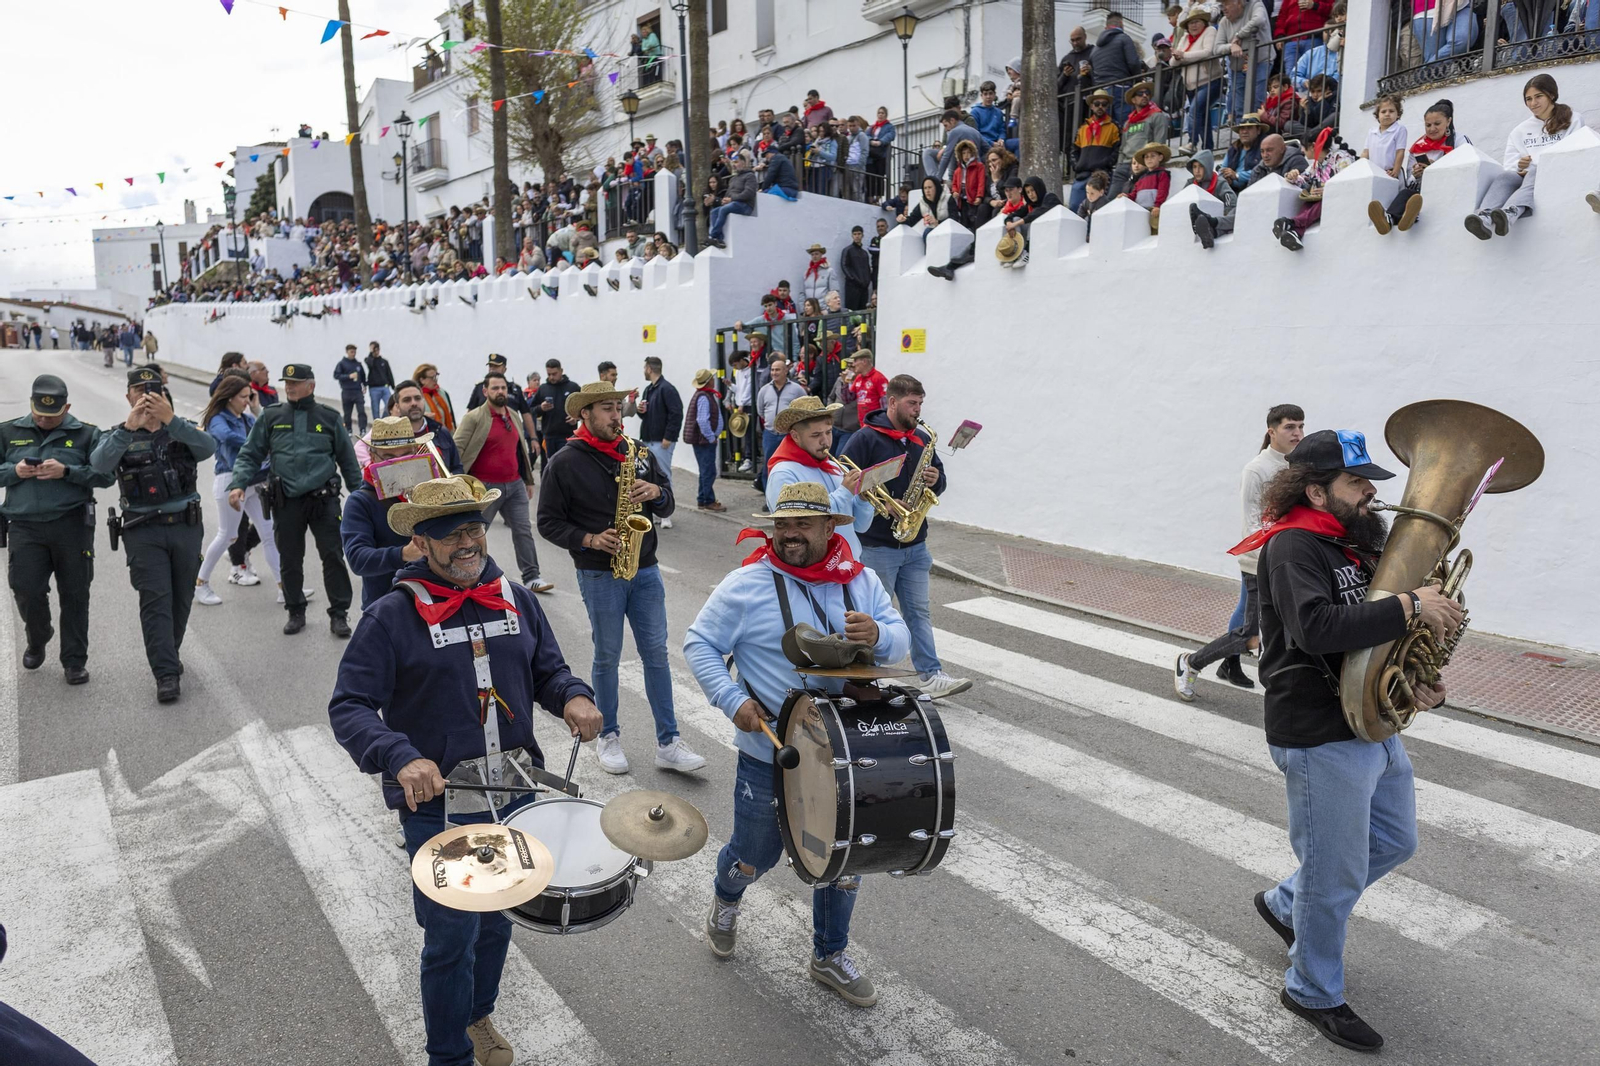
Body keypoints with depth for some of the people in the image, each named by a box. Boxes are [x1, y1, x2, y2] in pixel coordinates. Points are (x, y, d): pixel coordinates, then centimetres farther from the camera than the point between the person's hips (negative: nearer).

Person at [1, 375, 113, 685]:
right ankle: (37, 639, 30)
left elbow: (106, 474, -6)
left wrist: (66, 471, -18)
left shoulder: (86, 434, 1)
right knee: (27, 591, -2)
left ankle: (75, 661, 15)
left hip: (72, 525, -2)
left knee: (74, 595, 4)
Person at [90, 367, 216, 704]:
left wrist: (171, 419, -30)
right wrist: (128, 426, -29)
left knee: (181, 597, 11)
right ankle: (166, 673, -7)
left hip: (186, 526, 2)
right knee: (156, 600, -8)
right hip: (144, 531, -2)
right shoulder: (118, 436, 3)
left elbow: (208, 448, -17)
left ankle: (167, 654, 32)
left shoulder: (182, 429, 6)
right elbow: (99, 464, -18)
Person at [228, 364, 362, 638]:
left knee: (333, 557, -2)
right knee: (290, 560, 8)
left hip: (324, 499, -1)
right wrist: (238, 484, -7)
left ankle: (338, 614, 8)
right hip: (286, 501, 1)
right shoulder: (270, 417, 7)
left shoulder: (328, 418, 7)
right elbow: (250, 455, 9)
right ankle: (296, 612, 24)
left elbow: (348, 460, 12)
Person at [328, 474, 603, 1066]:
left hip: (516, 795, 5)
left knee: (497, 920, 23)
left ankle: (478, 1013, 51)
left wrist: (573, 696, -13)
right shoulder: (391, 617, -13)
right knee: (453, 937, 6)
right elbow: (349, 706, -15)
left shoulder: (516, 599, 1)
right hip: (439, 805, -5)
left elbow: (548, 669, 10)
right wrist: (401, 758, -32)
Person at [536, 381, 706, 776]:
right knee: (607, 655, 6)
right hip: (599, 574, -4)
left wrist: (657, 493, -10)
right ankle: (608, 736, 24)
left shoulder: (638, 453, 8)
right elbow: (549, 523, -3)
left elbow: (667, 507, 13)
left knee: (656, 653, 4)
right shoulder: (564, 463, -5)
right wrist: (590, 540, -16)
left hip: (645, 569, 4)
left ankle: (668, 743, 10)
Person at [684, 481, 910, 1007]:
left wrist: (876, 635, -24)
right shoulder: (746, 585, -13)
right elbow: (699, 644, -8)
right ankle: (725, 900, 53)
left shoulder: (861, 582, -1)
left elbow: (900, 641, 0)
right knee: (756, 853, 16)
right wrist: (732, 700, -20)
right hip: (769, 754, -3)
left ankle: (829, 956, 39)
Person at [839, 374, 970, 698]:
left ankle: (930, 675, 7)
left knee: (918, 611, 6)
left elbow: (939, 480, 18)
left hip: (915, 544, 6)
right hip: (876, 546, -5)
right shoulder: (865, 439, -10)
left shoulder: (921, 439, 10)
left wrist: (935, 480, -5)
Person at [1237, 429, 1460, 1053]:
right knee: (1336, 877, 5)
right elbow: (1319, 629, -36)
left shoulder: (1356, 544, 10)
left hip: (1375, 727, 10)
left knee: (1394, 843, 25)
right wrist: (1409, 606, -30)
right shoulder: (1293, 547, -19)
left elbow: (1371, 626, 17)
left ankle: (1286, 904, 43)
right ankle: (1315, 994, 27)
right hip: (1321, 741, -9)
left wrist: (1415, 682, 0)